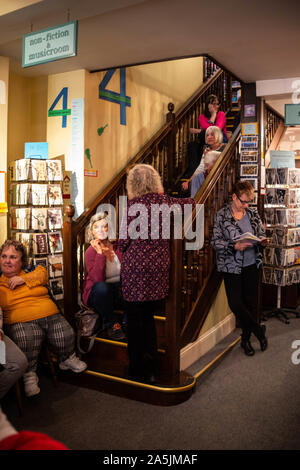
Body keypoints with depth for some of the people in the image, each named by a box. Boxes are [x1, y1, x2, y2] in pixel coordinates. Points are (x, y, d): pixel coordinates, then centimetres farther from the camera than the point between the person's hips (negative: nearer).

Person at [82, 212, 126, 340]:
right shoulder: (90, 251, -7)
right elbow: (97, 279, -22)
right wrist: (100, 254, -23)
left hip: (119, 292, 2)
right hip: (97, 295, -2)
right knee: (101, 287, -36)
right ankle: (111, 325, -13)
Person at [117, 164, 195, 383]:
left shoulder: (134, 205, -9)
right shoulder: (166, 202, 3)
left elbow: (123, 241, -7)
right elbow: (190, 203, 21)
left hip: (136, 268, -4)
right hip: (160, 267, 4)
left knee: (136, 319, 9)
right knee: (149, 317, 17)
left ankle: (138, 369, 20)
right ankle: (151, 368, 23)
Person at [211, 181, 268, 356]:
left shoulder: (253, 214, 4)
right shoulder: (221, 215, -7)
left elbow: (262, 234, 15)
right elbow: (216, 241, -9)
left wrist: (263, 241, -8)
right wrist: (235, 246, -23)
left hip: (252, 265, 3)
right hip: (231, 266, -3)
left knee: (251, 302, 8)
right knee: (235, 303, -5)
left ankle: (246, 339, 26)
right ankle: (258, 330, 19)